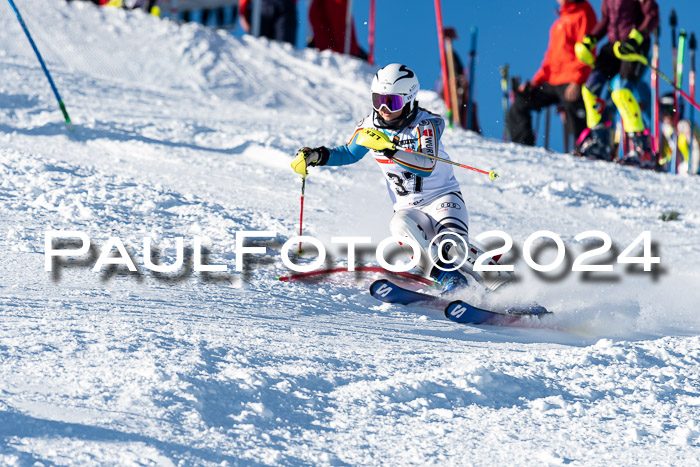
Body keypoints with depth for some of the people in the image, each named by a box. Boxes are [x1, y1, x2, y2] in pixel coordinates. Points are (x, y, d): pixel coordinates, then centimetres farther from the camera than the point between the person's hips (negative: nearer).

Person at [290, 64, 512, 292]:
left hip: (443, 198, -4)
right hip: (409, 209, 4)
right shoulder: (371, 125, 0)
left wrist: (390, 150, -43)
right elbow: (349, 153, 20)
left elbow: (427, 166, -31)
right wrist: (318, 156, 3)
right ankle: (449, 279, -33)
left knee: (454, 247, -31)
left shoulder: (425, 124, -15)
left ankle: (500, 279, -15)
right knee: (400, 225, -34)